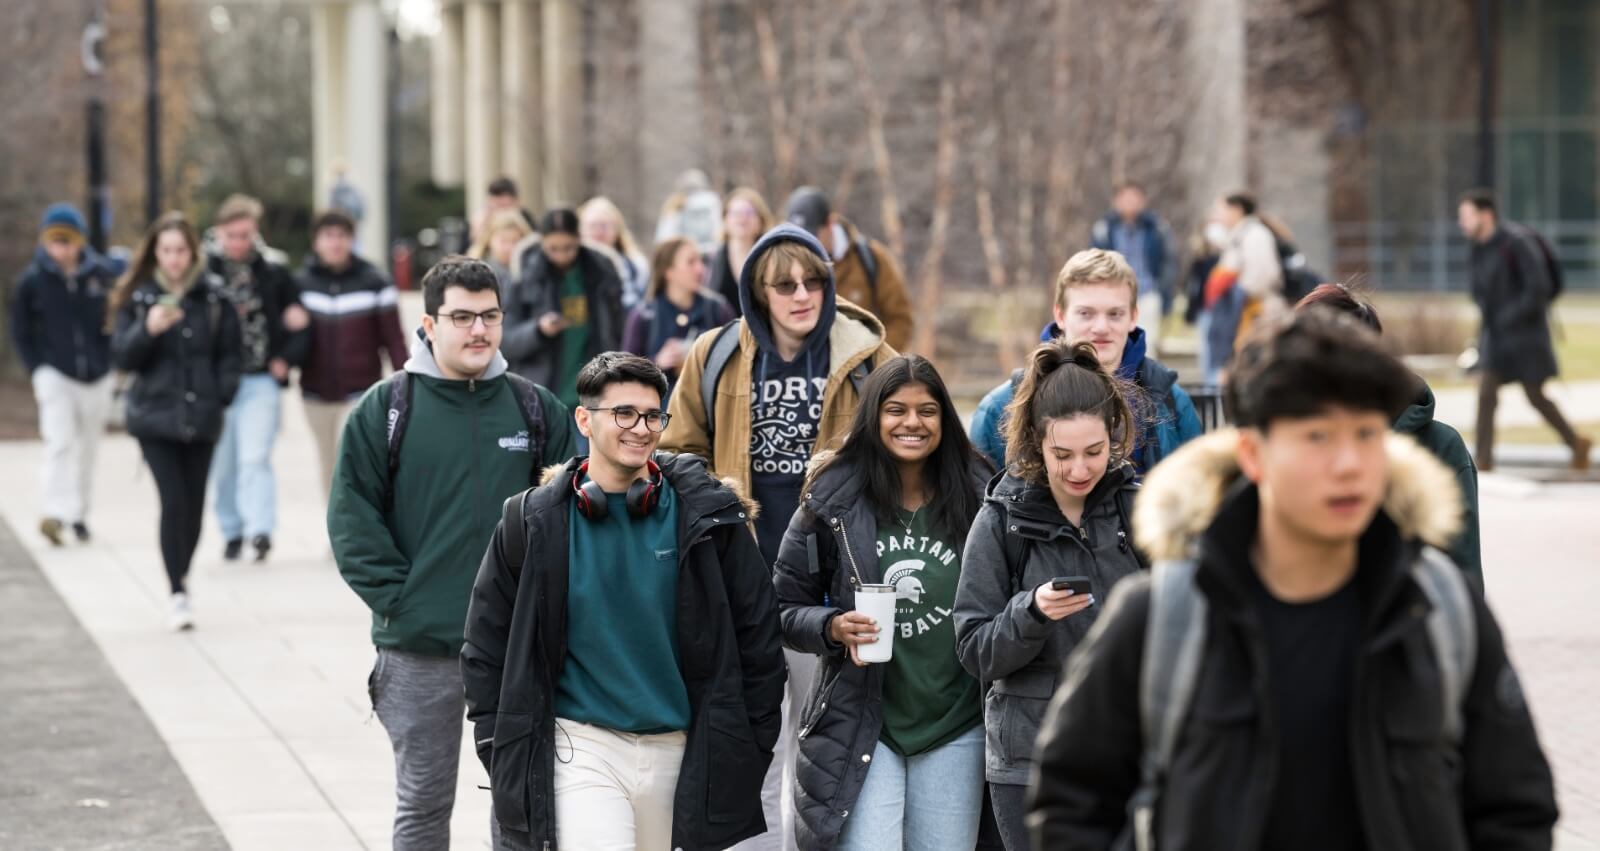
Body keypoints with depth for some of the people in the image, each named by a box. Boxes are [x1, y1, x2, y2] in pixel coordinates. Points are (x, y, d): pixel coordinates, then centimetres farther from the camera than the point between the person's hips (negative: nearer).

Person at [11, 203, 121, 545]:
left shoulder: (103, 274, -5)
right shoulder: (32, 281, -7)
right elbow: (21, 333, 3)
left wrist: (109, 360, 0)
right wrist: (38, 371, -4)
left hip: (96, 375, 2)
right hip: (55, 374, -2)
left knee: (87, 448, 11)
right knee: (60, 442, -17)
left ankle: (78, 514, 24)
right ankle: (56, 513, -23)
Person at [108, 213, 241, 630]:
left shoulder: (213, 296, 2)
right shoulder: (137, 297, 1)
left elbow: (229, 353, 9)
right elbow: (121, 356, -3)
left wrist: (221, 396, -1)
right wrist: (148, 330, -20)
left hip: (201, 418, 2)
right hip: (155, 417, -2)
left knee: (194, 505, 8)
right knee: (173, 501, -12)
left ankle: (181, 576, 28)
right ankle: (177, 593, -9)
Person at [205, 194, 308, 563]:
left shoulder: (274, 275, 4)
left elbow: (300, 323, 10)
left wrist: (286, 359, -2)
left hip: (261, 381, -1)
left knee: (255, 458, -13)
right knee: (222, 464, 8)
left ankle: (260, 529, -18)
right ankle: (232, 531, 21)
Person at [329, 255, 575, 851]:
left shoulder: (537, 410, 5)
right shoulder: (384, 409, -2)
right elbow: (352, 517, -4)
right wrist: (396, 597, -10)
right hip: (419, 647, -2)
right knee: (423, 803, 8)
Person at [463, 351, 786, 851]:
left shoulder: (709, 516, -1)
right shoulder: (535, 522, -1)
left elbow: (757, 635, 5)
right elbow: (488, 640, 7)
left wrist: (749, 748, 3)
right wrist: (502, 750, 2)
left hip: (678, 751, 2)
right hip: (581, 748, -2)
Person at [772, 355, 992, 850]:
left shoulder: (978, 499, 2)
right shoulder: (833, 503, -1)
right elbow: (783, 609, 4)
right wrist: (833, 627, -15)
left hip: (955, 729, 2)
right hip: (860, 727, -2)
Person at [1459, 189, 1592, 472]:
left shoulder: (1518, 242, -18)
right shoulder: (1480, 248, 6)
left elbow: (1539, 289, -21)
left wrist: (1509, 317, -22)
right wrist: (1489, 315, 2)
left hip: (1525, 333, -7)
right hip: (1494, 334, 7)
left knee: (1535, 396, 4)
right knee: (1485, 393, -6)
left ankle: (1577, 443, 26)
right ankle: (1483, 462, -7)